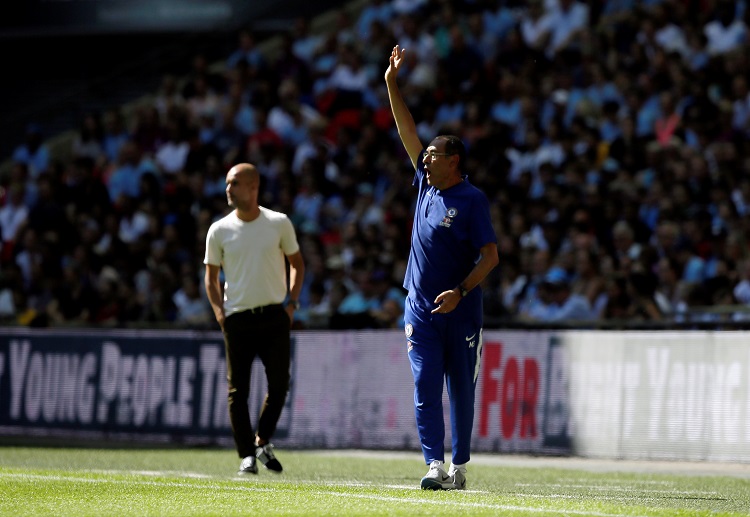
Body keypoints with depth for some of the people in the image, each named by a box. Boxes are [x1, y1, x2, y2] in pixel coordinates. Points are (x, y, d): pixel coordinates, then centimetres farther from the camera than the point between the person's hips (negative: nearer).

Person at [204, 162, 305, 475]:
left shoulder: (279, 223, 2)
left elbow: (297, 263, 13)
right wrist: (219, 309, -3)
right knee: (238, 390, -2)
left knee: (279, 384, -5)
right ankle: (247, 455, 6)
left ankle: (263, 442, 16)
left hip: (274, 316, 0)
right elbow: (211, 275, 11)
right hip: (237, 318, 0)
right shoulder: (219, 231, 2)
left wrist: (291, 302, 2)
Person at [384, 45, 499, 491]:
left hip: (461, 309, -5)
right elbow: (408, 132, 12)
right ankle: (435, 465, -9)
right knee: (426, 388, -5)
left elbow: (491, 256, -13)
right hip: (421, 309, 5)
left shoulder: (472, 199, -9)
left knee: (461, 390, 4)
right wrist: (392, 83, 9)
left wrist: (461, 291, -24)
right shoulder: (426, 183, 8)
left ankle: (460, 467, 11)